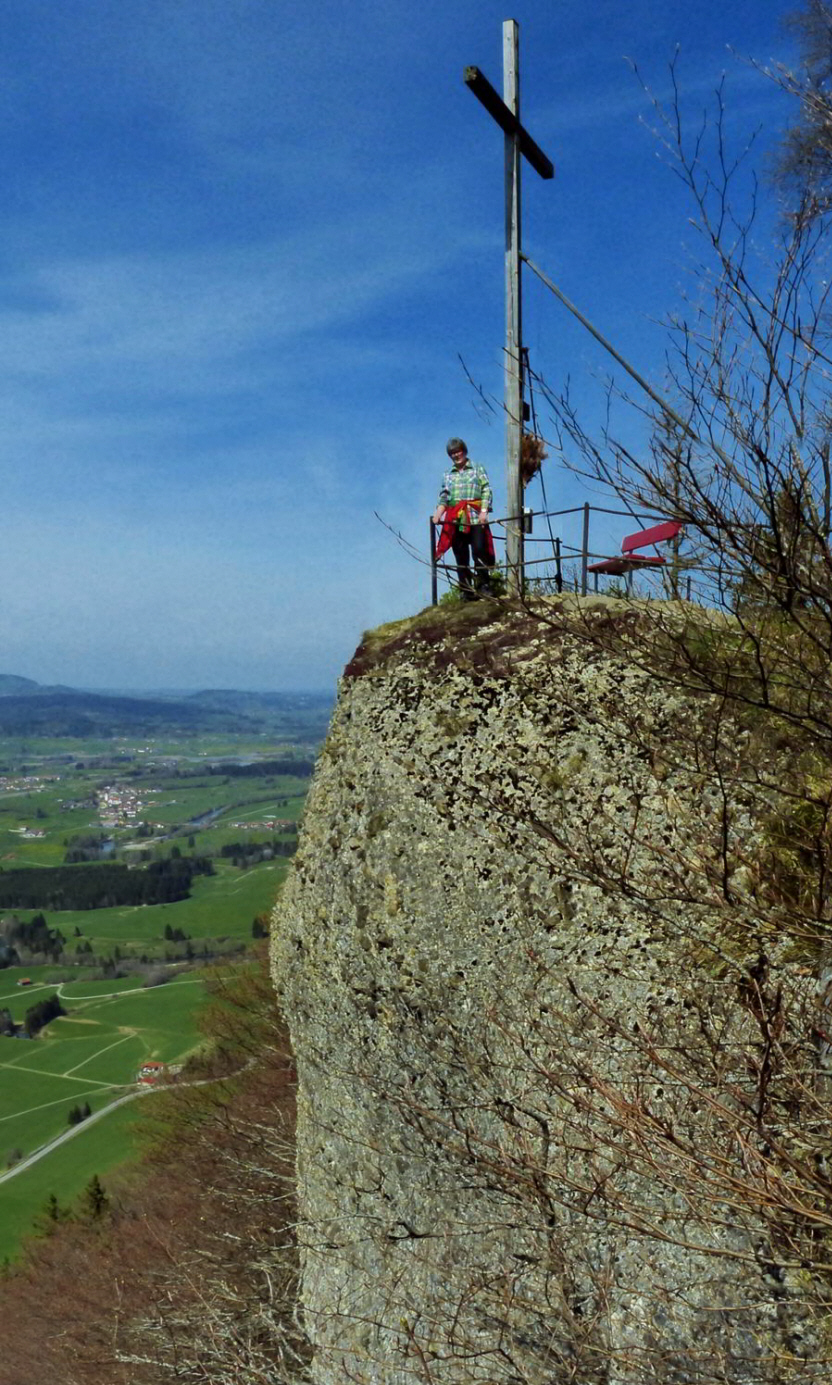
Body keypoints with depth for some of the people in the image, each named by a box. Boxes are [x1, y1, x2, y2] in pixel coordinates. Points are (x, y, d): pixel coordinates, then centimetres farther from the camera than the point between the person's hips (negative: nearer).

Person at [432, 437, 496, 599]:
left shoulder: (477, 468, 11)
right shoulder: (448, 474, 19)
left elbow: (487, 491, 3)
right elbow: (443, 497, 15)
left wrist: (484, 511, -10)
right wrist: (437, 514, -2)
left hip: (475, 517, -3)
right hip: (455, 519, 3)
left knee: (479, 550, -15)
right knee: (461, 555, 0)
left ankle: (483, 584, -4)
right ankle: (466, 590, 4)